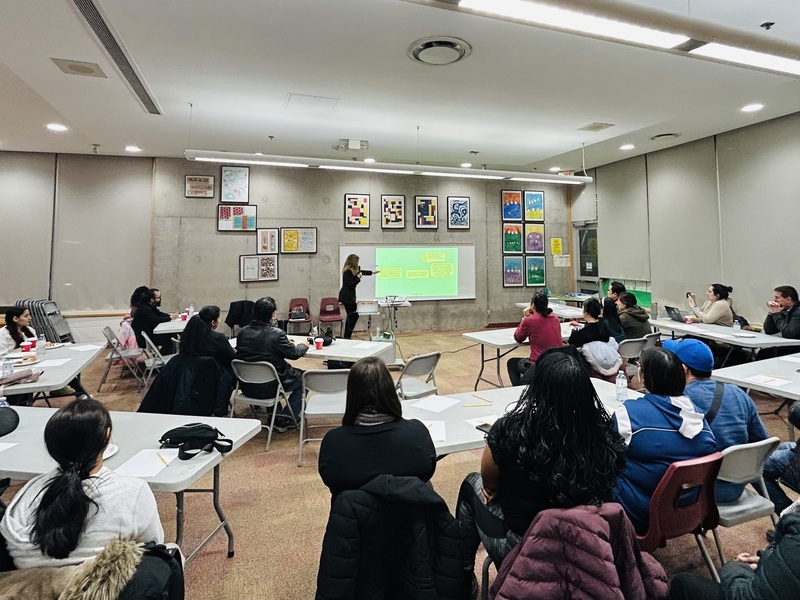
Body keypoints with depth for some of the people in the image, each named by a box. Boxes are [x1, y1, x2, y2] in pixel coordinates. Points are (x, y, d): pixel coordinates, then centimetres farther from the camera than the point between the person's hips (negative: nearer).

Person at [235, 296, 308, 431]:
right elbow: (294, 353, -8)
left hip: (246, 386, 6)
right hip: (268, 388, -6)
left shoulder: (243, 332, -3)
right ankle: (285, 420, 12)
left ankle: (274, 415, 36)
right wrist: (304, 345, 15)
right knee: (303, 378, 15)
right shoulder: (276, 334, -20)